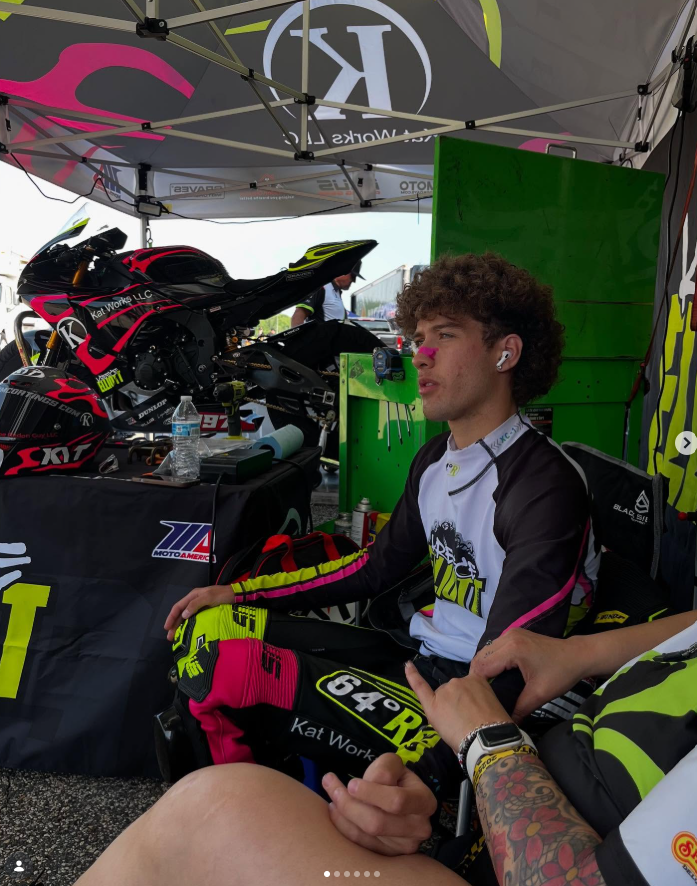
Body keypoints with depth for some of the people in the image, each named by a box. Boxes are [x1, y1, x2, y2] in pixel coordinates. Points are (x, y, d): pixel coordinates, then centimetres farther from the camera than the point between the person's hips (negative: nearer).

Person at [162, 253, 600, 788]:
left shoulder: (544, 487, -20)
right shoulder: (435, 460, 9)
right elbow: (378, 567, 15)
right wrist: (238, 594, 10)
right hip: (412, 649, 9)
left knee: (227, 667, -23)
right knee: (206, 629, 1)